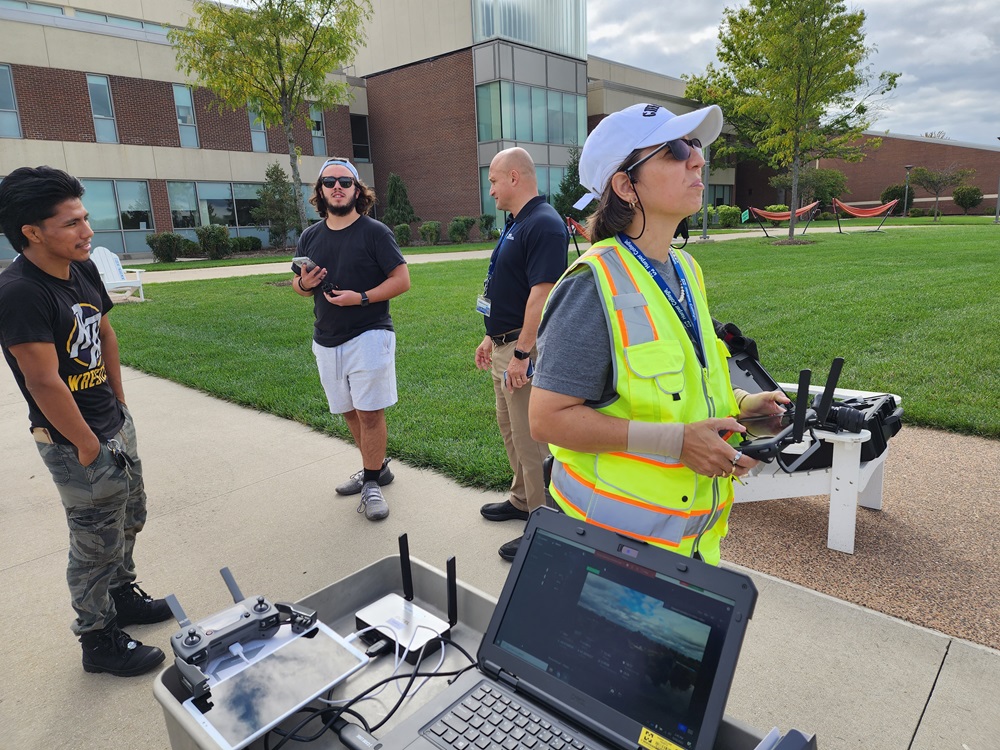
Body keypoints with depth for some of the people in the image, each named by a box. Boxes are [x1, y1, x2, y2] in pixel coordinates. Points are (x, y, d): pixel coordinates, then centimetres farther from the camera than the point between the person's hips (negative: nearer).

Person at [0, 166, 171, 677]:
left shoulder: (83, 269, 1)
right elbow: (44, 382, -24)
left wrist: (119, 405, 11)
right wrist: (88, 445, -16)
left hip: (115, 424, 8)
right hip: (74, 443, -8)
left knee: (129, 519, 23)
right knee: (97, 545, 8)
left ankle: (122, 595, 46)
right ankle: (99, 641, 29)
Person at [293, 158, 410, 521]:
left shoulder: (375, 232, -6)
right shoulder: (310, 237, 9)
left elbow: (401, 279, -9)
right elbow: (298, 284, 18)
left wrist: (362, 298, -21)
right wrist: (303, 283, -7)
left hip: (368, 336, -6)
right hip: (326, 340, 6)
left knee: (370, 411, -5)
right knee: (350, 411, 13)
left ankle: (372, 484, 8)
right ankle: (376, 468, 30)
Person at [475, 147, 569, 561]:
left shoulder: (544, 224, -18)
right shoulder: (515, 224, 14)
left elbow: (541, 294, -25)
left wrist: (521, 353, -26)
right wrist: (492, 337, 21)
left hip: (524, 348, -11)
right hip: (504, 344, 11)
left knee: (531, 438, -1)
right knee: (511, 428, 21)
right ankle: (522, 499, 39)